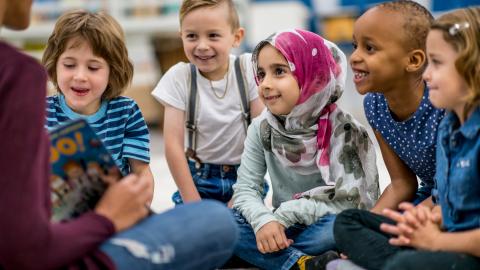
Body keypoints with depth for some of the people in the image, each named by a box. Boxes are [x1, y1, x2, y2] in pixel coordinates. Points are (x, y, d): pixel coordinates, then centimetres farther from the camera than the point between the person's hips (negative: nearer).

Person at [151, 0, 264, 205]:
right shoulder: (179, 77, -10)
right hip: (197, 179, 0)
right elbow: (173, 145, -10)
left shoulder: (248, 68, -9)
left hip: (244, 175, 0)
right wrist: (193, 203, -13)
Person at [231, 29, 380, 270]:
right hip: (283, 229, 4)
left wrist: (284, 215, -24)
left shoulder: (343, 130, -14)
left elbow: (347, 203, -20)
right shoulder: (262, 129, -3)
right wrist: (264, 220, -28)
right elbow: (245, 189, -6)